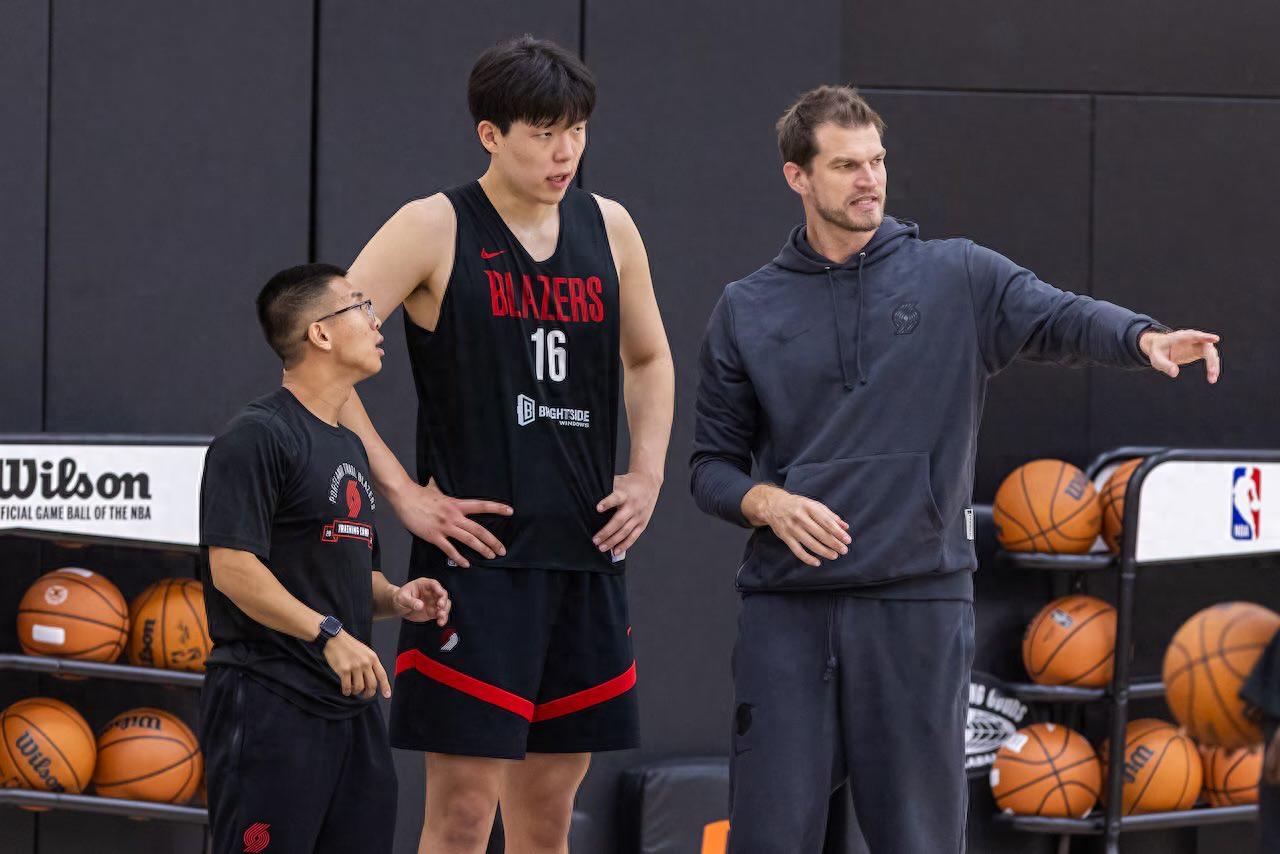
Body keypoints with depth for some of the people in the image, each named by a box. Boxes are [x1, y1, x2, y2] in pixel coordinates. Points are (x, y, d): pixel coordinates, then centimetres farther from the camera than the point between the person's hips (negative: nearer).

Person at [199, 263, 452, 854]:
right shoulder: (257, 435, -9)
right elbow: (233, 567, -18)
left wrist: (396, 600, 8)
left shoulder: (349, 448, 21)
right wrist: (329, 634, -23)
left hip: (350, 708, 9)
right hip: (269, 705, -9)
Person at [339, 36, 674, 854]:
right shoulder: (435, 230, -6)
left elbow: (649, 359, 26)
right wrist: (401, 490, -12)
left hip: (586, 556, 6)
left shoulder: (608, 228, 10)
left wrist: (647, 474, 12)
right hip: (478, 551, -5)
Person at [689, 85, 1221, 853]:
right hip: (787, 609, 1)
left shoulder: (956, 278, 5)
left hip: (920, 606, -1)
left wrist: (1144, 337, -32)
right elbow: (713, 464, 13)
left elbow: (1061, 318, -12)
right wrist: (764, 501, -9)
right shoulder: (748, 311, 9)